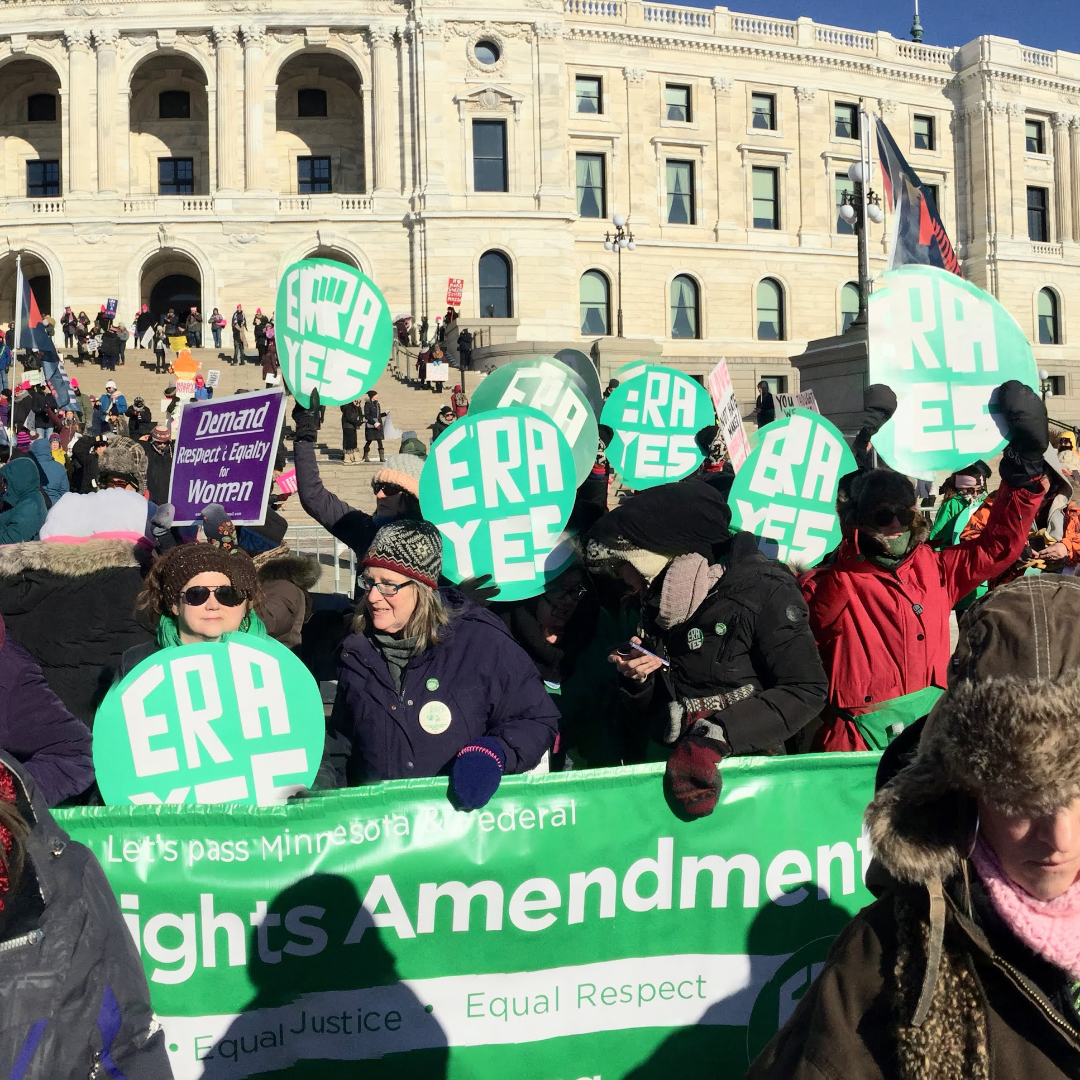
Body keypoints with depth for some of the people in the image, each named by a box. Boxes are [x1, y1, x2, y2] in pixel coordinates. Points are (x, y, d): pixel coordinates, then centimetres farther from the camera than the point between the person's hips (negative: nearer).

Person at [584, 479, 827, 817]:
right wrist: (636, 680, -3)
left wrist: (717, 735, -18)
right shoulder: (653, 602, 12)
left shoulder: (761, 590, -7)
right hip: (663, 762, 4)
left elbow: (807, 691, -11)